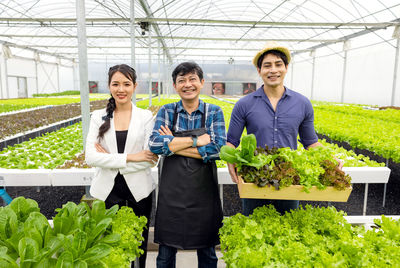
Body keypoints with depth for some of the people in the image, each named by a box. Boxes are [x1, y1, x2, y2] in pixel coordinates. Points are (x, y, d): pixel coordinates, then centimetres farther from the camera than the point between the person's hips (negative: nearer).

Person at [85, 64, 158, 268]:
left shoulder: (146, 117, -2)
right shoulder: (98, 117, 2)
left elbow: (151, 159, -9)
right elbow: (90, 157, -8)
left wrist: (110, 160, -12)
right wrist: (129, 157, -17)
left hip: (139, 190, 0)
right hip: (107, 191, 1)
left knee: (139, 245, 12)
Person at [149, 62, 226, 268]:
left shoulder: (214, 112, -1)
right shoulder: (167, 111, 1)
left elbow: (218, 148, -15)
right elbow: (155, 144, -14)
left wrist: (173, 144, -15)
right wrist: (197, 140, -18)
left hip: (204, 192, 0)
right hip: (171, 191, 1)